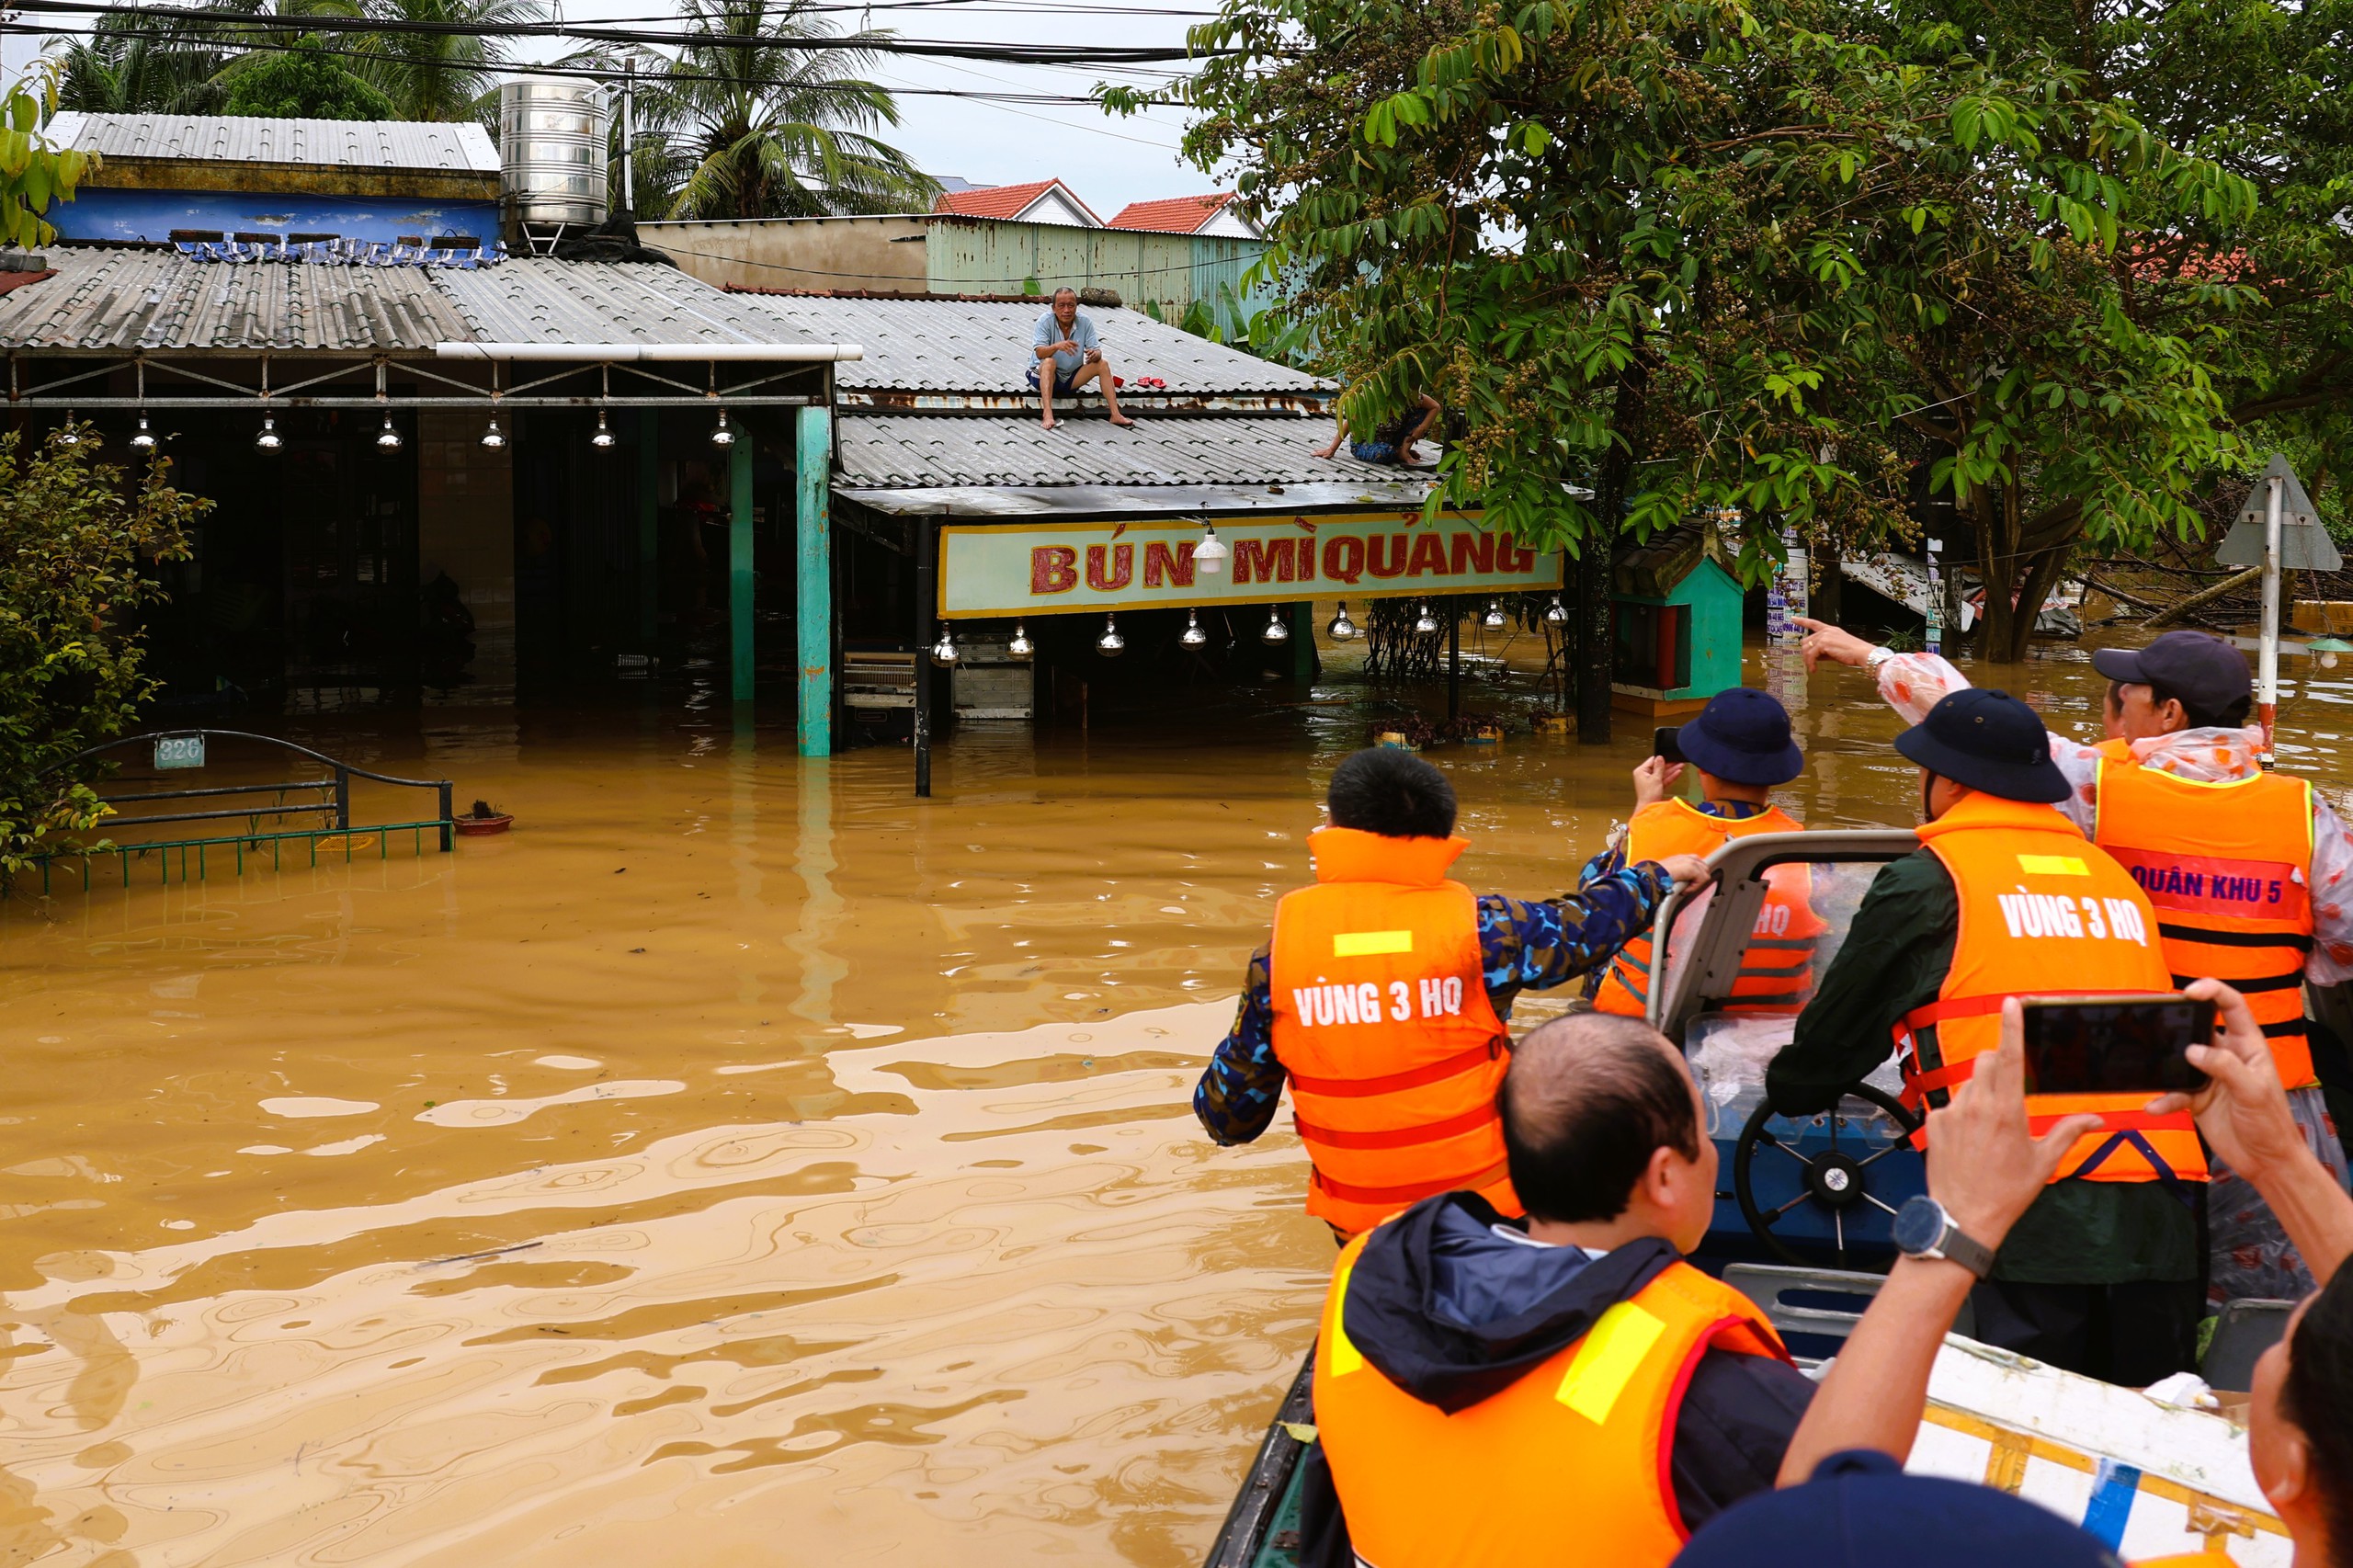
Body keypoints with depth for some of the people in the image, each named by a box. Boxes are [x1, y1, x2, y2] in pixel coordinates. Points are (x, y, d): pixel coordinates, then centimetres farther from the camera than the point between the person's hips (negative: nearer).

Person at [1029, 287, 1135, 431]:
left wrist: (1095, 354, -33)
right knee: (1049, 362, -35)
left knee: (1103, 364, -12)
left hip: (1072, 379, 4)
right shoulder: (1045, 321, -14)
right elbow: (1039, 353, -25)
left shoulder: (1085, 322, -4)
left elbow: (1097, 351, -7)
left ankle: (1115, 415, -19)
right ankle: (1047, 414, -49)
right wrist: (1057, 346, -46)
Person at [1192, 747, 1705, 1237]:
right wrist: (1659, 875, 26)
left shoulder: (1276, 960, -9)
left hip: (1359, 1224, 2)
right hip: (1488, 1204, -2)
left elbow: (1228, 1115, -2)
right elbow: (1586, 923, 6)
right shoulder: (1478, 932, -13)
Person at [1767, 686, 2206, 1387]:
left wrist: (1789, 1089, 34)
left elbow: (1843, 1021, 11)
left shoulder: (1929, 880, 3)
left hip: (2034, 1210, -5)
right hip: (2160, 1218, 5)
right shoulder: (2114, 875, 20)